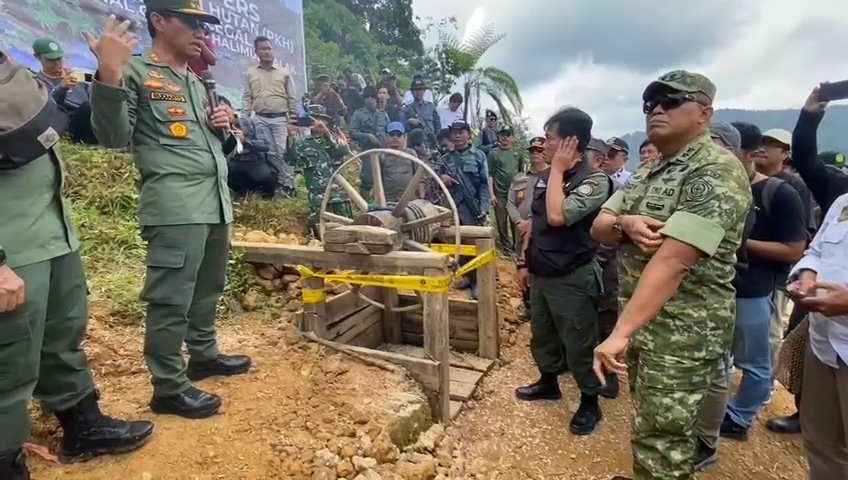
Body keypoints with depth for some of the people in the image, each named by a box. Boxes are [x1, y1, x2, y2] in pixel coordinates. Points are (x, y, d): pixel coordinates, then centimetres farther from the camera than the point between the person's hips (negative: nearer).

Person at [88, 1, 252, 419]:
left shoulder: (196, 82, 24)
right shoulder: (135, 71, 1)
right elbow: (114, 136, -9)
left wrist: (224, 127, 8)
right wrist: (109, 77, -21)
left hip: (216, 202, 8)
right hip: (175, 206, -7)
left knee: (207, 290, 15)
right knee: (171, 298, -3)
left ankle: (204, 355, 32)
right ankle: (169, 388, 9)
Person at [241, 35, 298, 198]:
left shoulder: (284, 73, 9)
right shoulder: (250, 73, 11)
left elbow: (292, 98, 8)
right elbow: (247, 98, 8)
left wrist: (293, 120, 1)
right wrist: (244, 120, -2)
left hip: (281, 119, -1)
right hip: (260, 120, 1)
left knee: (283, 152, -8)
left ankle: (288, 185, -3)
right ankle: (272, 184, 8)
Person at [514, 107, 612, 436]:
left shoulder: (595, 180, -17)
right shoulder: (546, 176, 5)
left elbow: (557, 216, -31)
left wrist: (559, 169, -20)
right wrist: (524, 261, 14)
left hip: (573, 279, -7)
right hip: (541, 274, 8)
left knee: (578, 345, 7)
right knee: (542, 334, 22)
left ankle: (590, 402, 27)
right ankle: (548, 382, 44)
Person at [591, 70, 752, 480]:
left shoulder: (716, 172, -18)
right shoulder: (647, 172, 10)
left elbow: (672, 262, -27)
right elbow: (598, 228, 5)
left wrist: (619, 334, -31)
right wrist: (624, 224, -18)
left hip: (683, 332, -8)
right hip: (643, 319, 8)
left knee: (661, 443, 4)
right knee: (650, 426, 22)